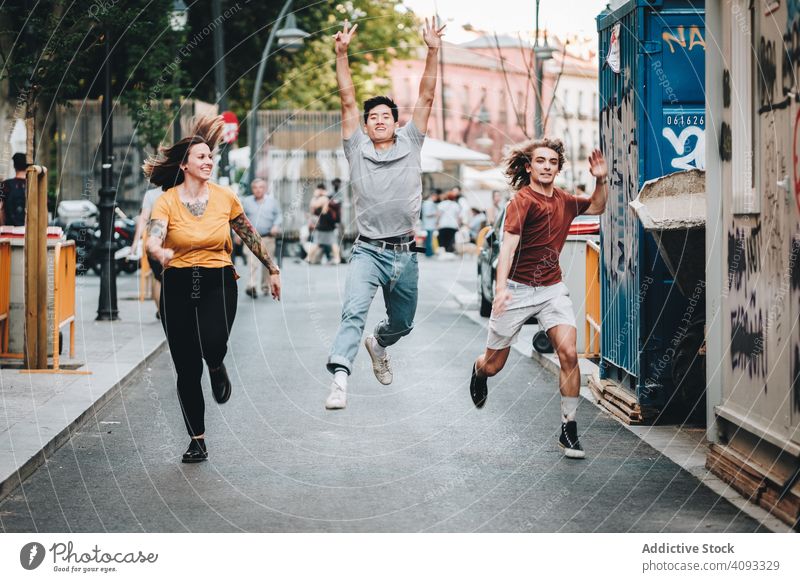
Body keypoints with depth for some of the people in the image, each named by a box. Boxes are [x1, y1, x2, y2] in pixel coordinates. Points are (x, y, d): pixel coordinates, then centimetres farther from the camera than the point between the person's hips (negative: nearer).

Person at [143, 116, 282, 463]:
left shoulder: (225, 198, 1)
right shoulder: (167, 201, -6)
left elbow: (250, 236, 15)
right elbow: (153, 242, -20)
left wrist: (272, 269, 21)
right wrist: (160, 252, -44)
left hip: (218, 282, 0)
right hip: (177, 285, 0)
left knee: (212, 346, -29)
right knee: (186, 370, 3)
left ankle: (217, 367, 11)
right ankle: (197, 441, 17)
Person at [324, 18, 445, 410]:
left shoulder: (410, 145, 6)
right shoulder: (357, 151, 3)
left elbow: (426, 97, 0)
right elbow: (347, 101, -3)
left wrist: (433, 52, -7)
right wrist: (342, 54, -11)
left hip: (405, 253, 3)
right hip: (368, 251, -3)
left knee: (402, 324, 18)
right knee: (354, 311, -25)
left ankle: (378, 345, 52)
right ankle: (339, 380, -35)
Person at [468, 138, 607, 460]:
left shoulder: (564, 201, 6)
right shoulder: (523, 201, -14)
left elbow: (597, 207, 25)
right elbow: (508, 245, -24)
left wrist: (601, 180, 5)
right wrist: (501, 287, -38)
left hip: (552, 288, 4)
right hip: (517, 288, -4)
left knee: (569, 354, -14)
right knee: (494, 365, 8)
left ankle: (569, 430, -6)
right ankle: (478, 370, 48)